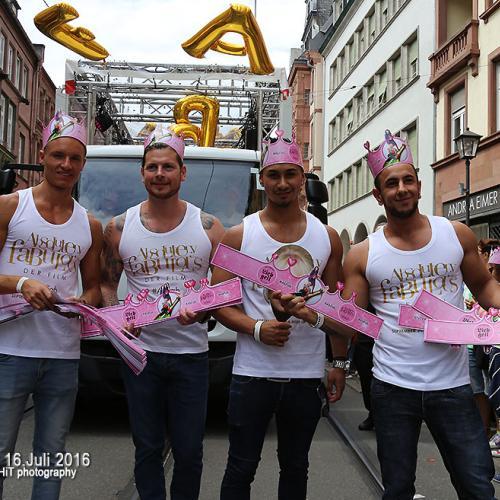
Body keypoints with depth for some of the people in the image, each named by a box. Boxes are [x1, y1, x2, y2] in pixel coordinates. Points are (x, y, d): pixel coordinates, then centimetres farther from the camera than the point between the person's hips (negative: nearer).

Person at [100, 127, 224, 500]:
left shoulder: (209, 227, 0)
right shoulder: (119, 228, 3)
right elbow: (107, 285, 10)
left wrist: (202, 310, -18)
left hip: (191, 353, 0)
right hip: (140, 351, 1)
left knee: (189, 451, 6)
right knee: (148, 448, 10)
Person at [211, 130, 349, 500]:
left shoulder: (327, 237, 5)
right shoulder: (239, 236, -2)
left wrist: (340, 363, 7)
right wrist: (257, 327, -19)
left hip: (307, 374, 2)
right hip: (253, 372, -2)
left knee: (295, 468, 16)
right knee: (241, 470, 7)